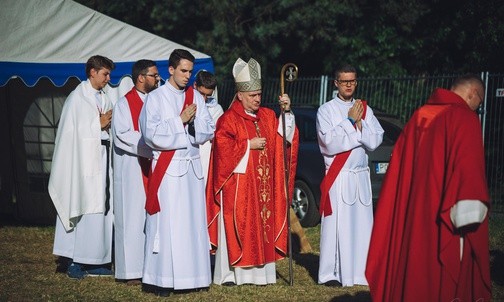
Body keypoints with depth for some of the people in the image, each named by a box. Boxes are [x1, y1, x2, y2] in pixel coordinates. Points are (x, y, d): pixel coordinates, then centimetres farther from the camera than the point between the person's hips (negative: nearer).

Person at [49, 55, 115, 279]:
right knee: (83, 208, -8)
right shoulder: (77, 97, -4)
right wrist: (99, 124, -9)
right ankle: (76, 262, -3)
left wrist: (109, 123, -4)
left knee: (101, 208, 5)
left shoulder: (104, 98, 16)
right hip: (84, 158, -7)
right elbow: (74, 130, -9)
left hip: (102, 156, 7)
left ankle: (94, 261, 9)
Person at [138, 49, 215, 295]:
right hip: (167, 167, -5)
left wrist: (194, 120, -9)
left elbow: (209, 130, 10)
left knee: (194, 222, 5)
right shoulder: (155, 98, -1)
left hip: (192, 166, 5)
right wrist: (180, 120, -10)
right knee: (167, 223, -6)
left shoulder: (196, 97, 13)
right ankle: (162, 279, -2)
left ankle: (192, 274, 11)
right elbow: (152, 134, -10)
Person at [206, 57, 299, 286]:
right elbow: (224, 149, -15)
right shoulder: (228, 119, -6)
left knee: (263, 224, 6)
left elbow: (284, 136, 3)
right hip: (238, 184, -6)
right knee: (237, 226, -4)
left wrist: (287, 112, -9)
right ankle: (229, 273, 0)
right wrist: (249, 145, -13)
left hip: (263, 184, 6)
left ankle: (260, 271, 12)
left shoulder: (267, 116, 12)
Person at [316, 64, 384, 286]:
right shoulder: (326, 111, -1)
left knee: (362, 224, 4)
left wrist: (359, 123, -11)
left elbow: (375, 141, 1)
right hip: (337, 178, -4)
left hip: (361, 176, 4)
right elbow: (330, 144, -13)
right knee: (336, 225, -5)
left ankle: (360, 271, 11)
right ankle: (330, 274, 0)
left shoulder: (364, 109, 11)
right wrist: (350, 121, -9)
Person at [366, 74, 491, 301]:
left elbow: (400, 168, 16)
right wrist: (467, 216, -21)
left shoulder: (419, 116, 14)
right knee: (443, 279, -2)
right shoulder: (465, 118, -9)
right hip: (441, 221, -7)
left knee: (411, 270, 12)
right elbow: (469, 169, -19)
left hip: (410, 217, 8)